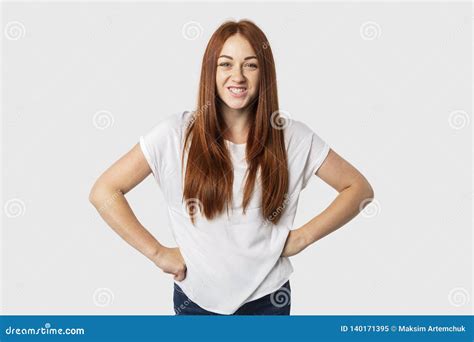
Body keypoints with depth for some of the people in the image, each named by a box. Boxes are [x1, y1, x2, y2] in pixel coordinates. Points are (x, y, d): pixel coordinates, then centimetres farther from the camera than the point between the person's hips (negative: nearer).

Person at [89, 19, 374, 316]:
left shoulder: (291, 136, -9)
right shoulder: (178, 132, -13)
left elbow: (359, 188, -2)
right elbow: (104, 192, -10)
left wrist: (303, 237, -9)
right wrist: (157, 252, -12)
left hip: (267, 297, 1)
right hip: (197, 297, 0)